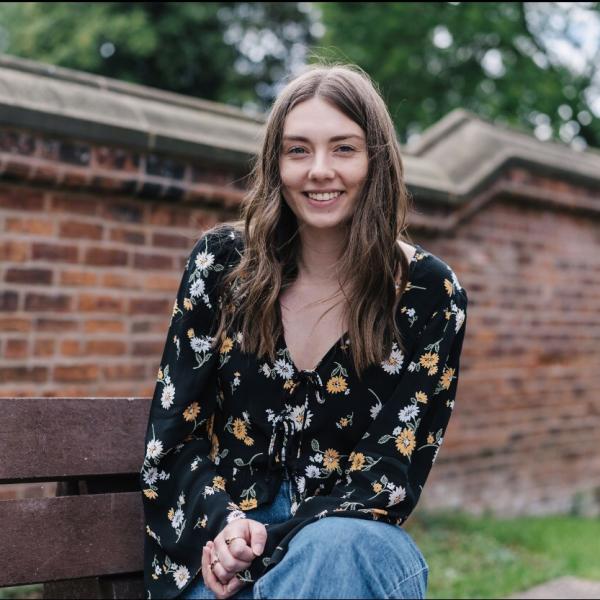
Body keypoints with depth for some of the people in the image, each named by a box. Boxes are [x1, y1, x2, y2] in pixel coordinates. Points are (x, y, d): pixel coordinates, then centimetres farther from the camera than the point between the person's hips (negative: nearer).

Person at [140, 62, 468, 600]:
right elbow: (174, 432, 2)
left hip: (354, 537, 1)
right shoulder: (222, 260, -1)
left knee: (335, 548, -36)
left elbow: (393, 470, -6)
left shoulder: (430, 292, -4)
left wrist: (265, 547, -18)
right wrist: (222, 527, -17)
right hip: (218, 547, 0)